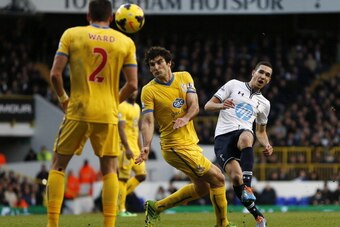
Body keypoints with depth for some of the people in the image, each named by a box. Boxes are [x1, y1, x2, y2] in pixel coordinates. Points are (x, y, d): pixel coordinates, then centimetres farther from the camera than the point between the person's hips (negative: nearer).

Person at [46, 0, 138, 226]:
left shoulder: (71, 35, 1)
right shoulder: (126, 42, 5)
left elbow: (55, 74, -5)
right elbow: (132, 84, 2)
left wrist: (63, 98, 12)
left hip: (78, 112, -1)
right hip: (108, 114, 1)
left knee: (58, 166, 9)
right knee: (110, 169, 10)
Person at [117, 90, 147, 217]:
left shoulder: (137, 107, 18)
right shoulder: (122, 107, -10)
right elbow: (121, 129, -18)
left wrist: (140, 149, 21)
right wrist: (127, 148, -24)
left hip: (135, 147, 9)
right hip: (126, 147, -9)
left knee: (142, 175, 6)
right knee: (124, 177, -6)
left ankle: (121, 194, 16)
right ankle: (121, 210, -3)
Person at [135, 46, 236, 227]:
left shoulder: (184, 77, 5)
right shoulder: (149, 90, -10)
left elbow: (194, 106, -5)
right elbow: (148, 121, -18)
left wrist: (185, 118, -27)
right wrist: (146, 147, -33)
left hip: (190, 142, 7)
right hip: (176, 146, -7)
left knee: (202, 187, 17)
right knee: (217, 178, -8)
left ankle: (155, 207, 25)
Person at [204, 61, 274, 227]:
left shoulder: (264, 104, 24)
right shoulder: (234, 85, 13)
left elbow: (261, 132, 33)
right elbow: (208, 106, 10)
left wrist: (267, 145, 11)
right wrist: (221, 105, -13)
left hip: (244, 133, 2)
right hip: (223, 137, -2)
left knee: (246, 137, -40)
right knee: (236, 176, -24)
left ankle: (247, 188, -46)